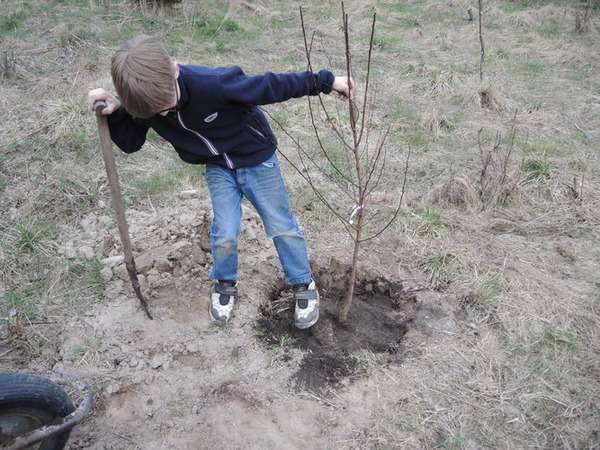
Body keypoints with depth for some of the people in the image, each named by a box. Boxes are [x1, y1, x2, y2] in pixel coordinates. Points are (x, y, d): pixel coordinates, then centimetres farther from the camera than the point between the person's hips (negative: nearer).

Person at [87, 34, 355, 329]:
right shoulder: (145, 101, -19)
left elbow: (270, 86, -27)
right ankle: (225, 285, 29)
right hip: (218, 169, 3)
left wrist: (325, 81, -20)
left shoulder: (214, 85, -36)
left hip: (256, 159, -3)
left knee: (282, 227, 6)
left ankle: (303, 285, 28)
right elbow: (130, 143, -5)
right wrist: (114, 113, -26)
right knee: (224, 234, -3)